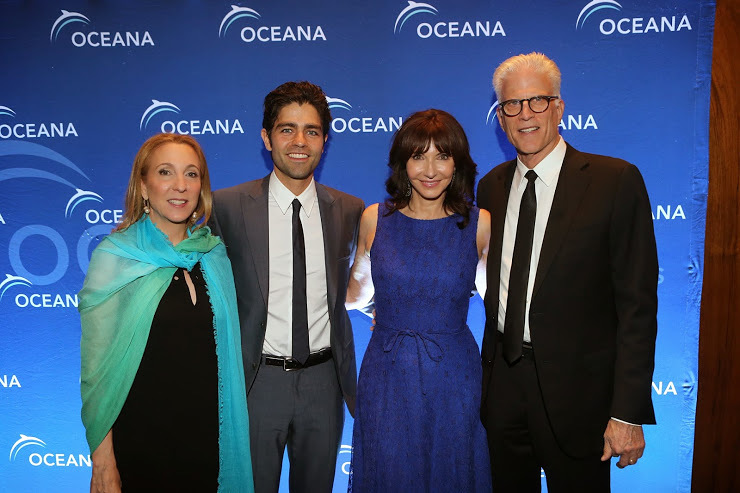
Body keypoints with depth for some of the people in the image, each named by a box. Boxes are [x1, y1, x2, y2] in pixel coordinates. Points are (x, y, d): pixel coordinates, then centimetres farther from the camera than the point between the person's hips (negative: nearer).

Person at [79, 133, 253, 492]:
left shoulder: (214, 254, 1)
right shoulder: (114, 255, -10)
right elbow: (96, 367, -10)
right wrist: (102, 463, -12)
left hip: (208, 435, 4)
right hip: (140, 438, -3)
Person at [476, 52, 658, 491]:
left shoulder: (616, 181, -10)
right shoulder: (491, 186, 6)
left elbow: (637, 303, -12)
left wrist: (627, 412, -14)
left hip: (576, 389, -4)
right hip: (501, 383, 5)